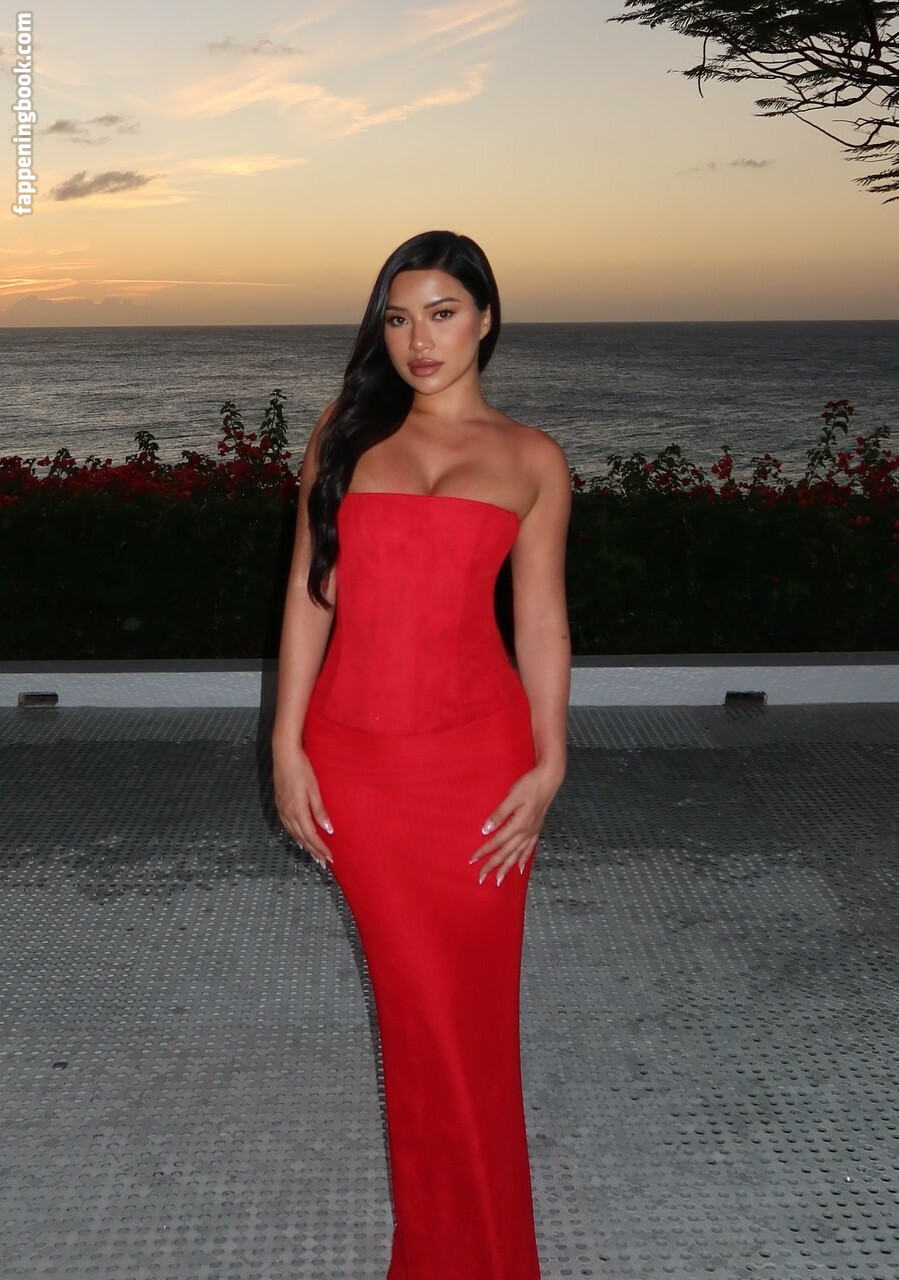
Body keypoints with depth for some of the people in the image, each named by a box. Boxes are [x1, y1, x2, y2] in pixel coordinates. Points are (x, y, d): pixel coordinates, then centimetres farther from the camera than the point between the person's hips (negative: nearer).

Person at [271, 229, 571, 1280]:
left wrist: (547, 764, -2)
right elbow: (309, 591, 5)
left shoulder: (532, 458, 6)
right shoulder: (345, 432, 8)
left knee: (471, 1006, 8)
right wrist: (287, 746, 0)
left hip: (475, 750, -1)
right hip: (353, 756, 1)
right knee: (415, 1004, 11)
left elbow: (540, 618, 6)